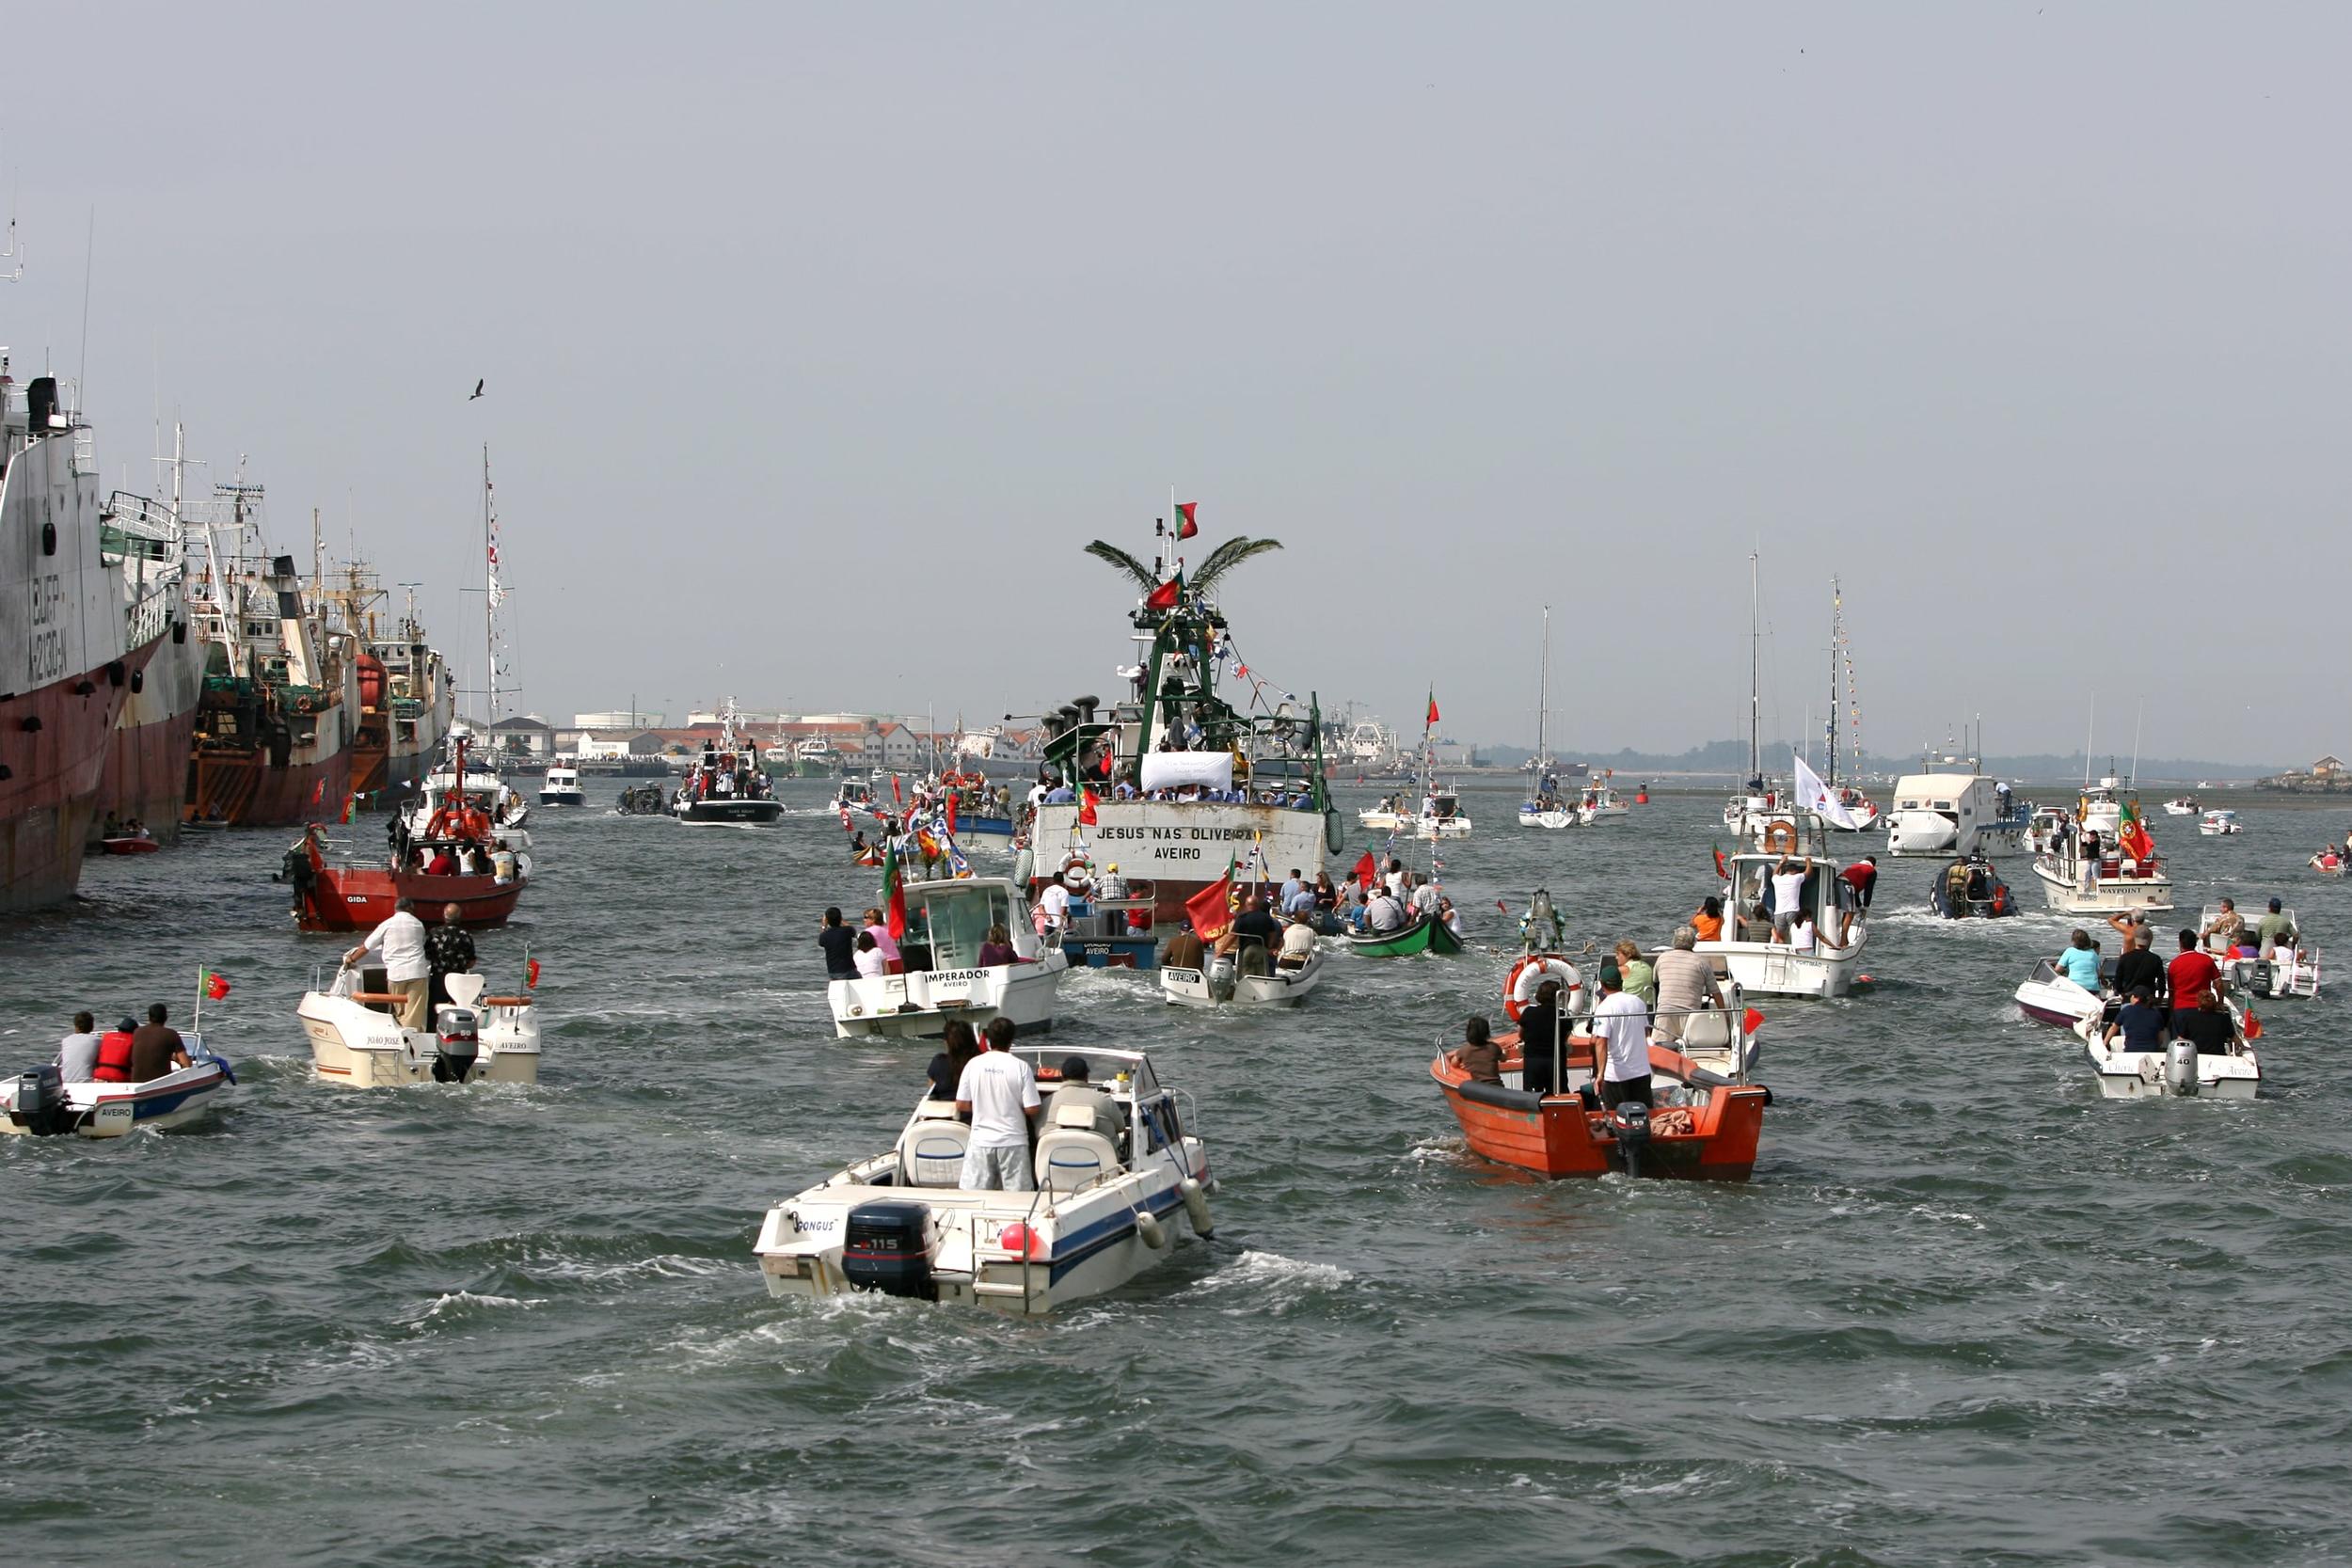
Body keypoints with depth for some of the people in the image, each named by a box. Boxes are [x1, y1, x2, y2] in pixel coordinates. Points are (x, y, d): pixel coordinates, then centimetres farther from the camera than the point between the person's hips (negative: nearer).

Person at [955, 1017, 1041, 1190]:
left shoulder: (974, 1064, -2)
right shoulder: (1020, 1067, -9)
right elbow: (1031, 1109, -9)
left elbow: (961, 1105, 3)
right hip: (1013, 1141, -2)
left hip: (981, 1141, 2)